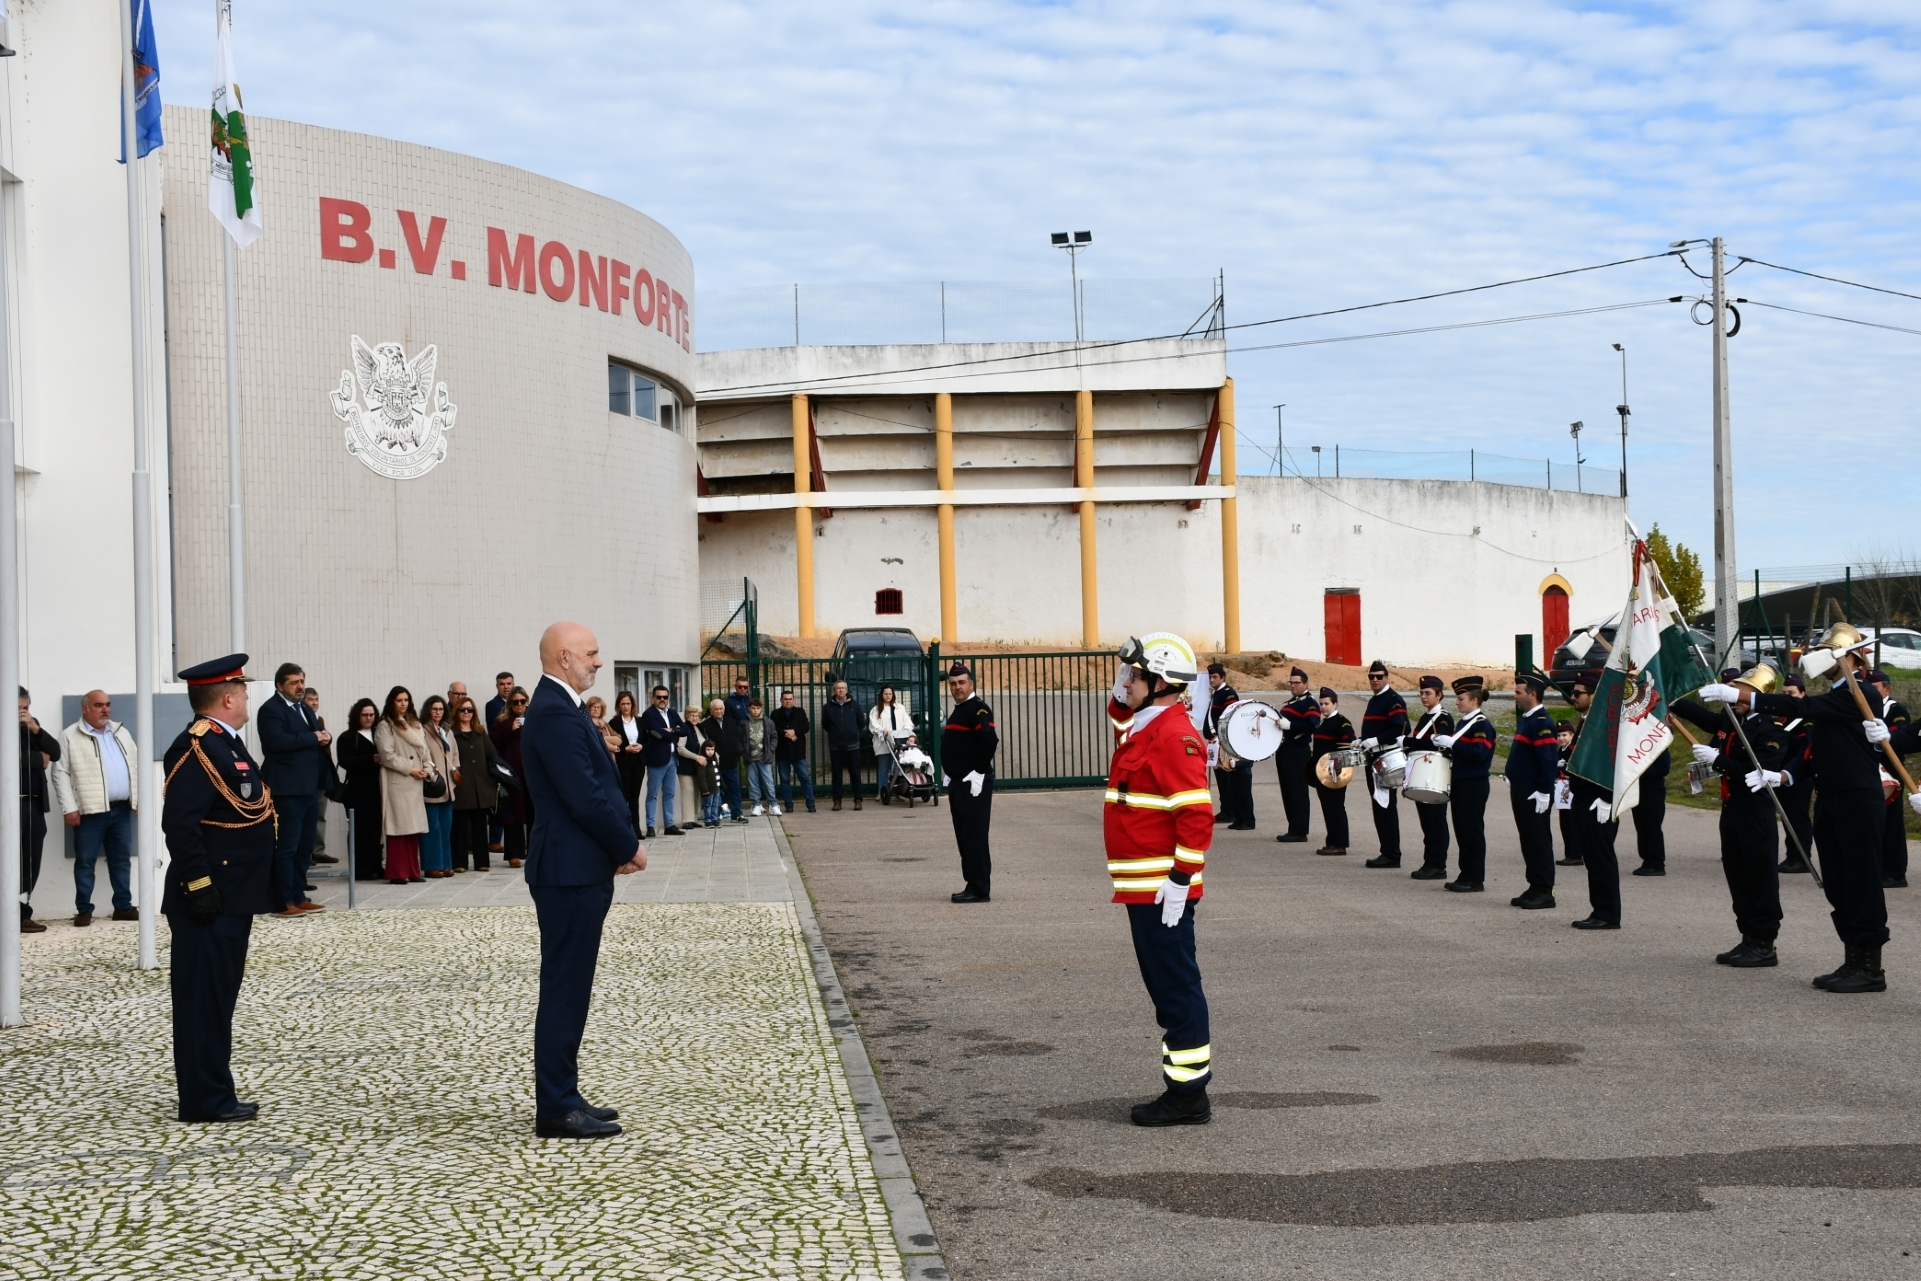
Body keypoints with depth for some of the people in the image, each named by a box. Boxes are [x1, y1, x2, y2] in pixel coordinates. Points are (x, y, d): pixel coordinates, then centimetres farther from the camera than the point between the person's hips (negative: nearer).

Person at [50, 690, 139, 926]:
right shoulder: (70, 736, -2)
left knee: (121, 860, 9)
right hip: (91, 810, -5)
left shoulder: (121, 732, 14)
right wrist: (69, 808, -12)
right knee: (85, 862, 0)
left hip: (121, 809, 5)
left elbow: (135, 766, 16)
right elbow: (61, 773, -6)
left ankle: (123, 906, 16)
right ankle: (83, 910, 6)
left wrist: (139, 799, 8)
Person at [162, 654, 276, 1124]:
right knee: (204, 998, -4)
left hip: (231, 898, 10)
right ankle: (205, 1101, 0)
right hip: (210, 901, -10)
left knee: (219, 997, 14)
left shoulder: (226, 743, 16)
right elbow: (179, 823, -23)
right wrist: (199, 886, -24)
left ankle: (214, 1094, 20)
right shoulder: (198, 748, -17)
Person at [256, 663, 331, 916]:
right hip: (287, 790, -9)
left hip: (309, 788, 9)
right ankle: (283, 902, -5)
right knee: (286, 846, -7)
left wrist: (325, 739, -3)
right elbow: (277, 740, -23)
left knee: (305, 846, 11)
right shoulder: (271, 709, -8)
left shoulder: (305, 708, 20)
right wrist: (313, 738, -16)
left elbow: (320, 737, 22)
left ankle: (298, 896, 18)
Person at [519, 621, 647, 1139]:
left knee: (568, 989, 14)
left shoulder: (560, 709, 15)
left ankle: (562, 1097, 21)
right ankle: (557, 1110, 0)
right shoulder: (555, 714, -18)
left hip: (577, 869, 10)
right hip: (571, 871, -10)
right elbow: (586, 798, -22)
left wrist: (619, 846, 6)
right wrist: (629, 847, -9)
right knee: (564, 989, -5)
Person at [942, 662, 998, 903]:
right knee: (964, 837, 12)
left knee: (974, 837, -9)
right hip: (958, 783, 10)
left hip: (973, 784, -10)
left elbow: (989, 740, -25)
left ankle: (980, 889, -7)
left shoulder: (978, 708, -12)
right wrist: (949, 774, 18)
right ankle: (973, 885, 17)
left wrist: (979, 772, -22)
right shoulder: (958, 710, 19)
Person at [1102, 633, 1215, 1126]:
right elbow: (1120, 718, 41)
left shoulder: (1175, 733, -16)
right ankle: (1184, 1089, 22)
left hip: (1162, 889, -11)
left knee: (1175, 987, -5)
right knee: (1167, 986, 15)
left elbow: (1197, 813, -23)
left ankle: (1188, 1095, 0)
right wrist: (1120, 697, 20)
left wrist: (1180, 879, -24)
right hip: (1143, 888, 11)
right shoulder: (1143, 728, 15)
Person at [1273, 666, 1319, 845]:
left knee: (1297, 792, -8)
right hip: (1285, 751, 10)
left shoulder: (1310, 704, -8)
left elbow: (1312, 725, -24)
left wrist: (1289, 725, -27)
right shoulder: (1291, 702, 21)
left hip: (1298, 753, -10)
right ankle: (1293, 830, 16)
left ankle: (1299, 832, -6)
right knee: (1288, 792, 11)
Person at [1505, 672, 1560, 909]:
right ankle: (1535, 888, 18)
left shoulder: (1542, 722, -16)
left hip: (1534, 795, -10)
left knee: (1539, 841, -5)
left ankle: (1544, 892, -1)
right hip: (1522, 792, 10)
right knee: (1528, 841, 13)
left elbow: (1549, 759, -21)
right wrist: (1513, 781, 20)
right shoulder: (1526, 719, 15)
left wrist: (1543, 792, -22)